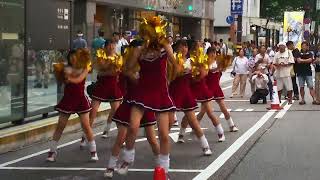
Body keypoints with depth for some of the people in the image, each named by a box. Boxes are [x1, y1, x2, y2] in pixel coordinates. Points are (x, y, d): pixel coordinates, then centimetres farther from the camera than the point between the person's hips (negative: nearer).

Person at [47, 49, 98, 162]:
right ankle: (52, 151, 7)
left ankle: (93, 151, 7)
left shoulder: (85, 68, -1)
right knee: (60, 126, 1)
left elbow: (79, 79, -19)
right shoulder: (68, 69, 3)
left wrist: (70, 78, -33)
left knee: (86, 126, -4)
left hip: (80, 99, -1)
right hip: (68, 98, 1)